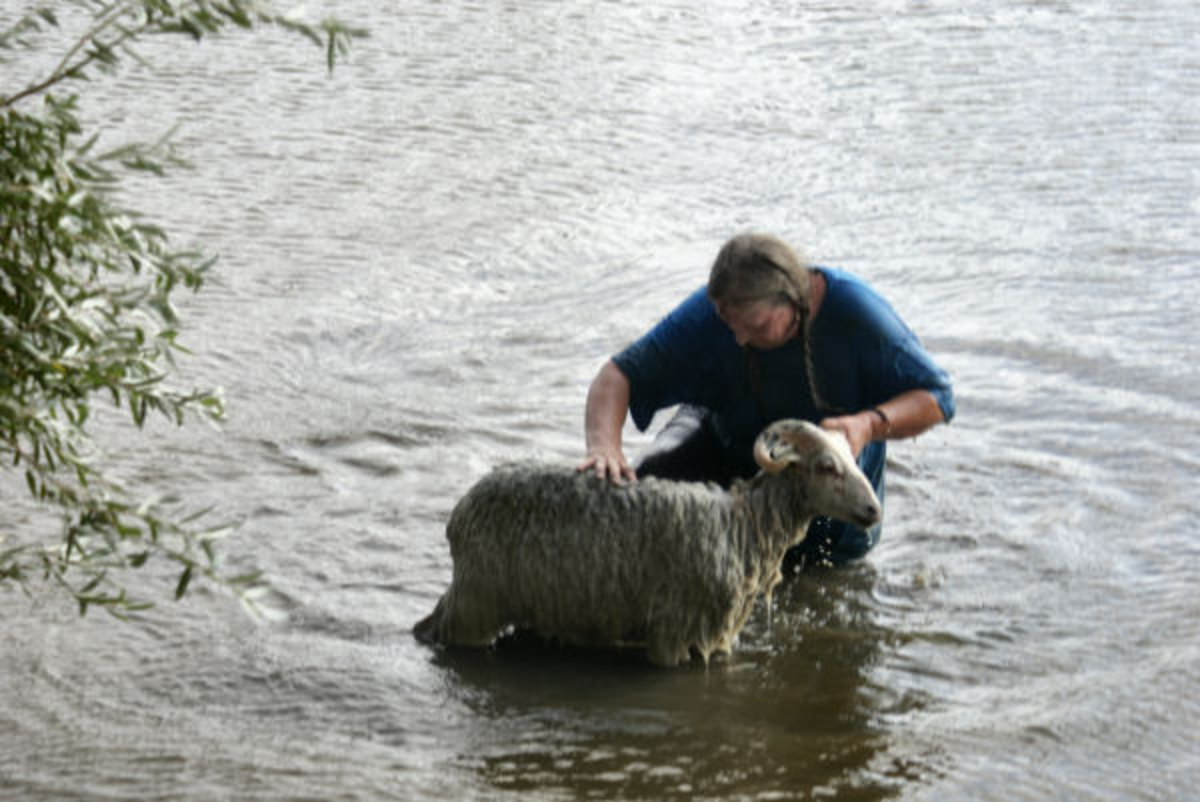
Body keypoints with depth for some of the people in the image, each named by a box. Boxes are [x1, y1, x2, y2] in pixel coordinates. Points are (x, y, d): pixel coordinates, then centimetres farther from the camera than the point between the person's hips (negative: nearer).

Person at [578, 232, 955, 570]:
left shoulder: (853, 311, -33)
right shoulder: (706, 313, -30)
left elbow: (937, 397, -26)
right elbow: (619, 375, -30)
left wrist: (871, 425, -46)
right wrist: (603, 445, -50)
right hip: (728, 441, 0)